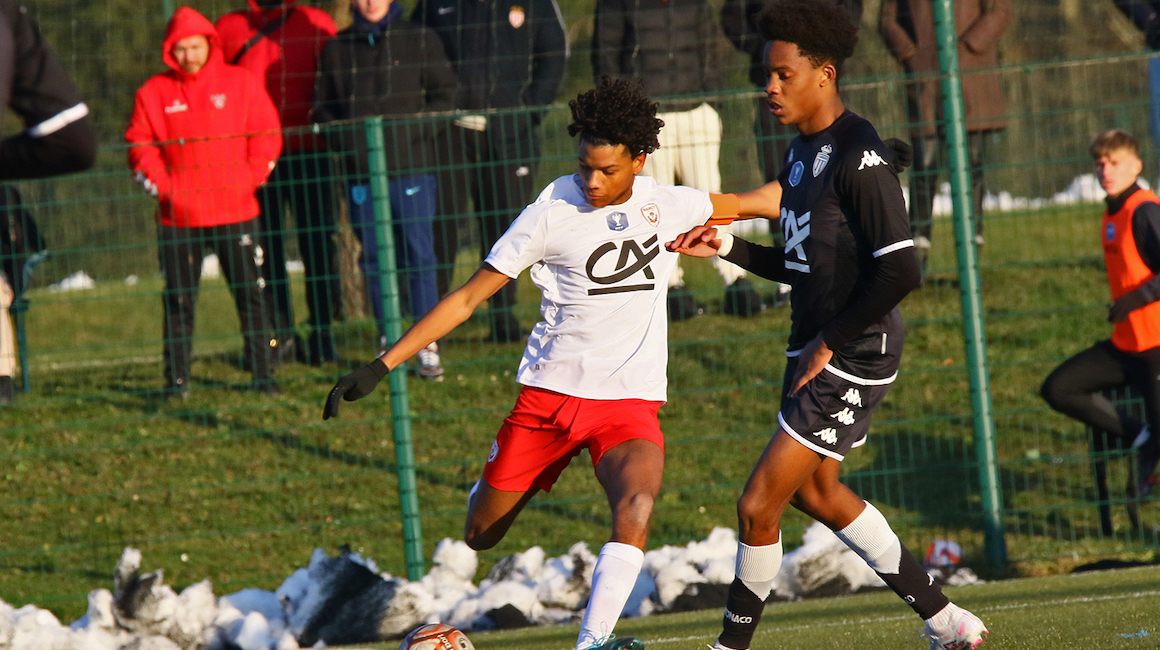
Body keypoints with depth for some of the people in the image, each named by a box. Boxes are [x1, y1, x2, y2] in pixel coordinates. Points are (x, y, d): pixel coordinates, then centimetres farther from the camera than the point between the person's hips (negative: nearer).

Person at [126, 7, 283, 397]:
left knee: (250, 296, 0)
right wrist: (160, 184, -6)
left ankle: (263, 375, 5)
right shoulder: (153, 94, 4)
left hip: (236, 212, 0)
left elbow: (266, 135, 5)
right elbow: (139, 146, 6)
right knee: (178, 300, 1)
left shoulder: (241, 83, 4)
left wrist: (250, 178, -4)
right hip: (178, 215, 0)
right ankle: (177, 379, 7)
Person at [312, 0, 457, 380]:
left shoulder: (420, 41, 6)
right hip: (361, 171, 2)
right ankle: (389, 343, 15)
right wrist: (343, 138, -5)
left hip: (412, 167, -2)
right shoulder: (337, 49, 10)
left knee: (419, 254, -6)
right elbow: (323, 107, 14)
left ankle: (427, 346, -3)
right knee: (374, 259, 5)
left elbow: (444, 94, 5)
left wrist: (414, 127, -10)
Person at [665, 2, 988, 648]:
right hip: (815, 350, 11)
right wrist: (728, 246, 5)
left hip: (854, 358, -11)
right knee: (814, 490, 22)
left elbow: (900, 272, -24)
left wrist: (830, 343, -19)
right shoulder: (805, 151, 10)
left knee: (758, 505, -9)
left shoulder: (860, 158, -20)